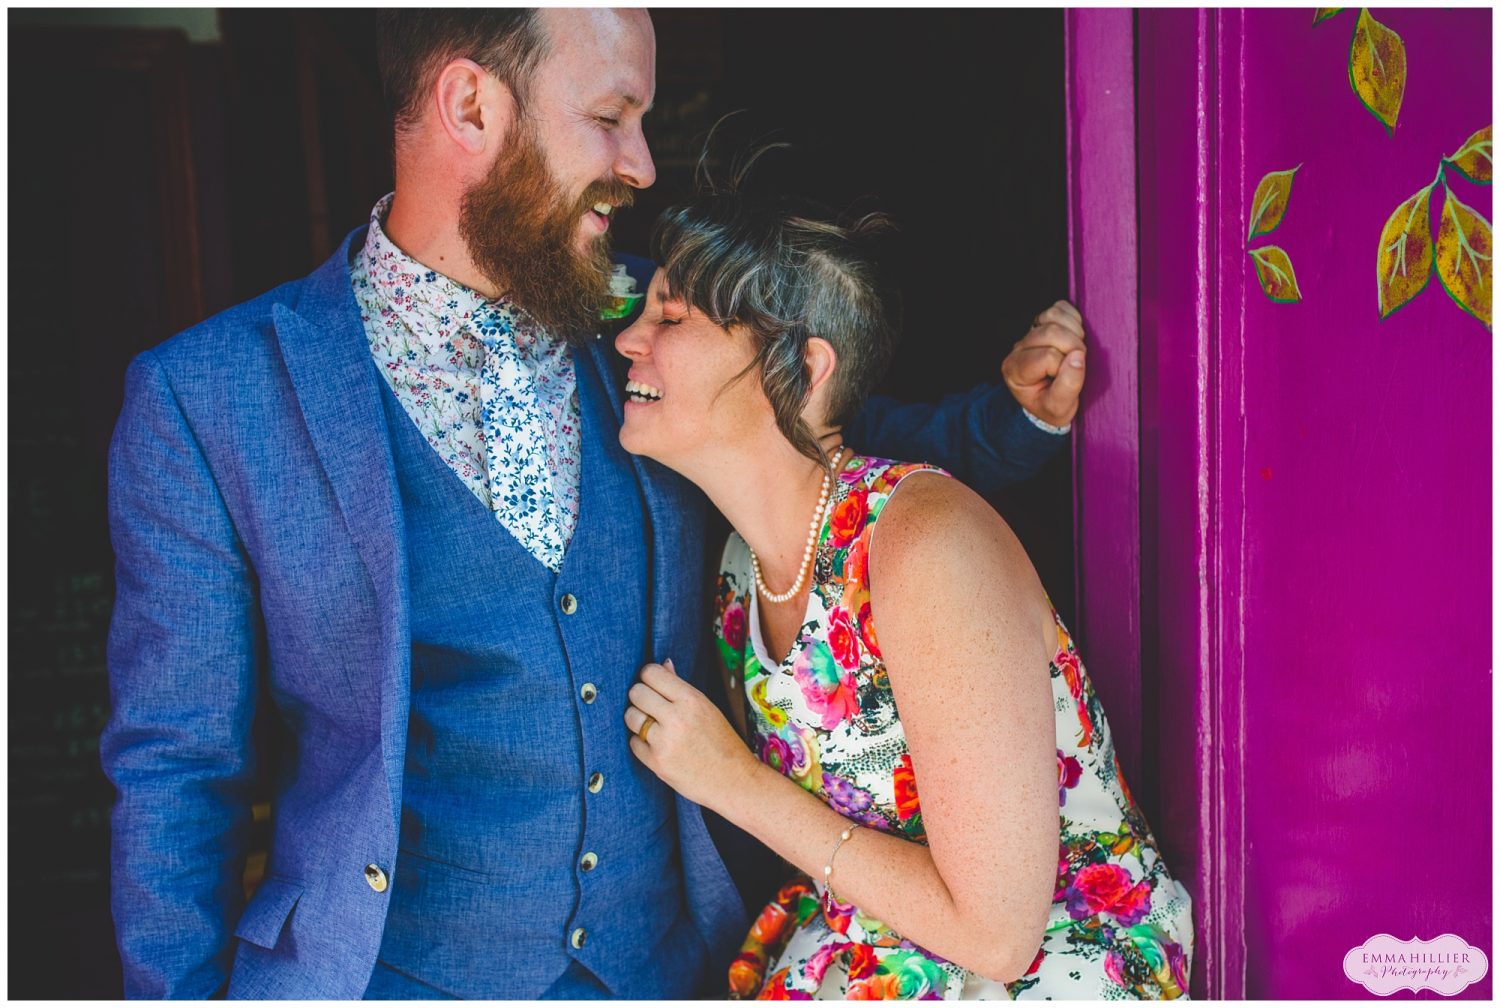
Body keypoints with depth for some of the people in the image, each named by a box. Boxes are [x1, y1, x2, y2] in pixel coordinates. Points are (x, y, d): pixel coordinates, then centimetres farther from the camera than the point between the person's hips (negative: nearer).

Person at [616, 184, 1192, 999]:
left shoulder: (930, 541, -25)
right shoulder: (745, 561, -3)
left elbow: (995, 931, -23)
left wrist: (736, 780, -19)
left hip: (1058, 968, -6)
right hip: (861, 954, 6)